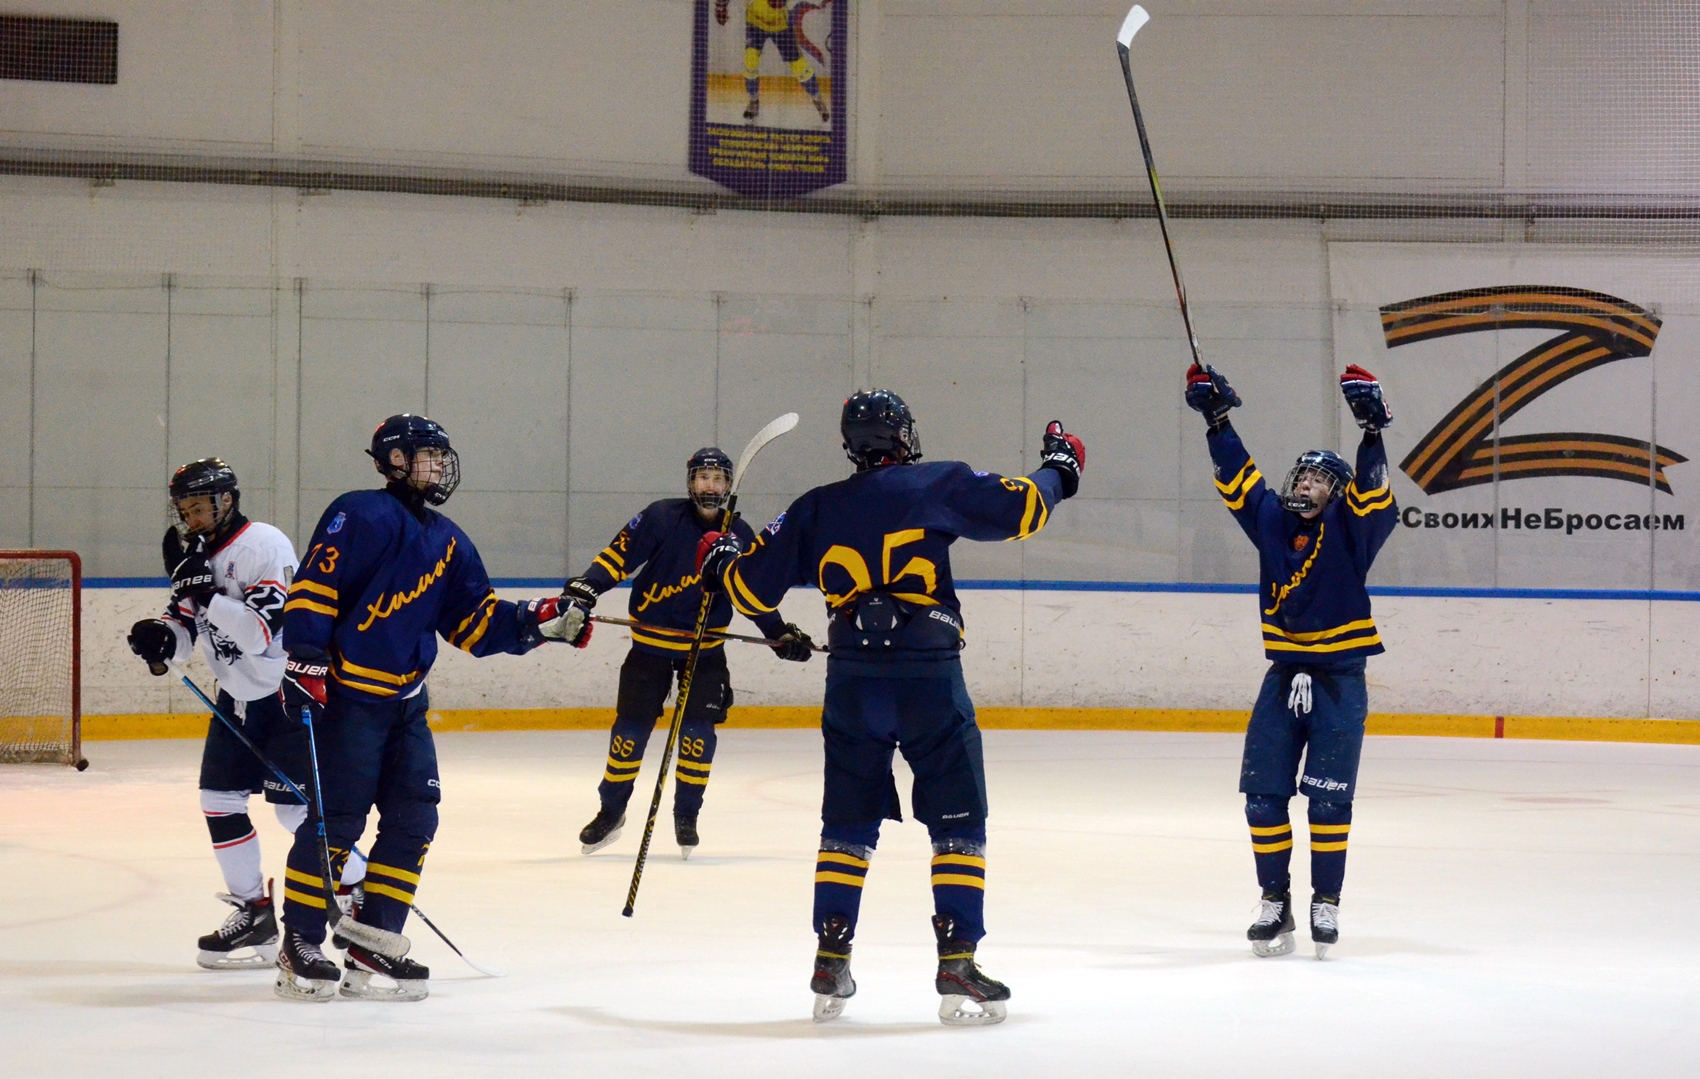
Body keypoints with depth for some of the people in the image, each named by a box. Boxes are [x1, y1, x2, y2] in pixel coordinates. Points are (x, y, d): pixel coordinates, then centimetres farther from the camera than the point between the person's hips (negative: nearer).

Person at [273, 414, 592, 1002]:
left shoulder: (449, 543, 17)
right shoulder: (360, 515, -8)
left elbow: (475, 623, 16)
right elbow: (313, 587, -14)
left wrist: (537, 623, 2)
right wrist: (305, 660, -21)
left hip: (406, 701, 8)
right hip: (345, 694, -8)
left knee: (413, 820, 5)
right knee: (337, 819, -9)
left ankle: (370, 946, 12)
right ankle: (299, 946, 0)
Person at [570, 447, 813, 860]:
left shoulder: (739, 536, -2)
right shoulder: (660, 518, -12)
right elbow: (618, 554, -14)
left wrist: (781, 635, 7)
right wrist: (585, 586, -28)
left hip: (705, 647, 2)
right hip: (651, 642, -2)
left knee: (698, 730, -7)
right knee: (631, 727, 0)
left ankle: (686, 816, 10)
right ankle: (611, 811, 16)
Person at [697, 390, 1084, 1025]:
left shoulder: (815, 510, 10)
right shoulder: (937, 486, 1)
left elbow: (754, 587, 14)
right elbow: (1018, 509, 2)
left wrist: (720, 563, 37)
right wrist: (1059, 472, 22)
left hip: (852, 683, 3)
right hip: (930, 680, -3)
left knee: (847, 823, 14)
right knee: (957, 823, 4)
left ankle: (831, 966, 12)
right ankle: (956, 965, -3)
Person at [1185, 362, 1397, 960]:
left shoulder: (1350, 528, -4)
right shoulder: (1271, 519, 6)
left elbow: (1372, 490, -20)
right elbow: (1237, 473, 8)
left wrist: (1373, 428, -32)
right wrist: (1216, 417, 1)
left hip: (1339, 680, -4)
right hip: (1284, 674, 4)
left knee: (1328, 796, -6)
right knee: (1262, 792, -1)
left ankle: (1326, 902, 4)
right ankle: (1275, 901, 8)